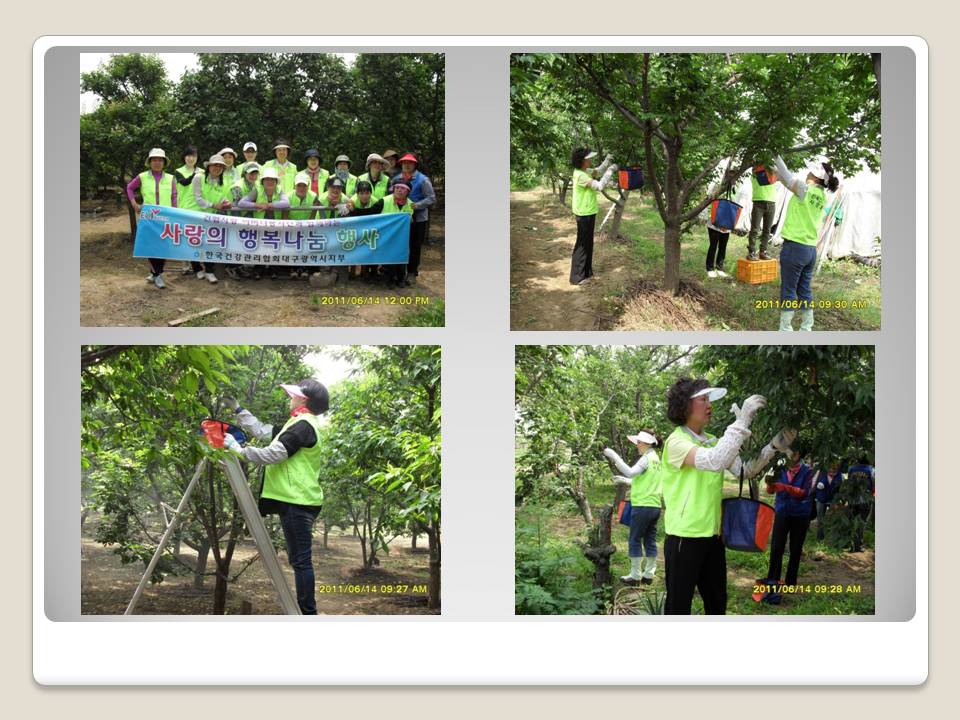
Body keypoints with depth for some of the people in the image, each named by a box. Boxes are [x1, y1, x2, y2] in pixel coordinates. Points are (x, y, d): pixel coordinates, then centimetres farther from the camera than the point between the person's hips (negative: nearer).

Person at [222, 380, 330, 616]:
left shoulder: (303, 426, -12)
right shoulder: (300, 425, 19)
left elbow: (272, 454, -19)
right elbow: (262, 431, 24)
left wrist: (238, 449, -11)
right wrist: (237, 409, 25)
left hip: (297, 504, -10)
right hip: (296, 502, 10)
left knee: (301, 560, -9)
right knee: (299, 560, 11)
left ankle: (308, 616, -9)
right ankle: (304, 614, 14)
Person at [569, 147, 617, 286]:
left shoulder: (584, 171, 4)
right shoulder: (580, 175, -25)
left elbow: (597, 172, 18)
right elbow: (599, 186, -27)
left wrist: (607, 162, 1)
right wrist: (610, 171, -20)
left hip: (588, 212, 10)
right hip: (584, 214, -10)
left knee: (588, 243, 19)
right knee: (582, 245, -3)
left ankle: (586, 272, 30)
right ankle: (577, 277, 4)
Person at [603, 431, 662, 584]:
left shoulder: (647, 458, -12)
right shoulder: (655, 459, 16)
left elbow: (630, 472, -25)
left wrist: (614, 456, -24)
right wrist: (626, 481, 23)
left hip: (643, 506, -9)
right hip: (655, 506, 9)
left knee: (634, 540, 0)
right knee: (650, 540, 10)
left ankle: (635, 575, 1)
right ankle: (649, 574, 13)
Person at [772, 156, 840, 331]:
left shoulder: (805, 189, -13)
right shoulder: (822, 196, 8)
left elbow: (786, 177, -8)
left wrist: (776, 156, 2)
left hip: (794, 246, -7)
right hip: (811, 249, 7)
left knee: (788, 290, 0)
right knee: (805, 290, 14)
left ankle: (785, 329, 4)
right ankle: (806, 328, 18)